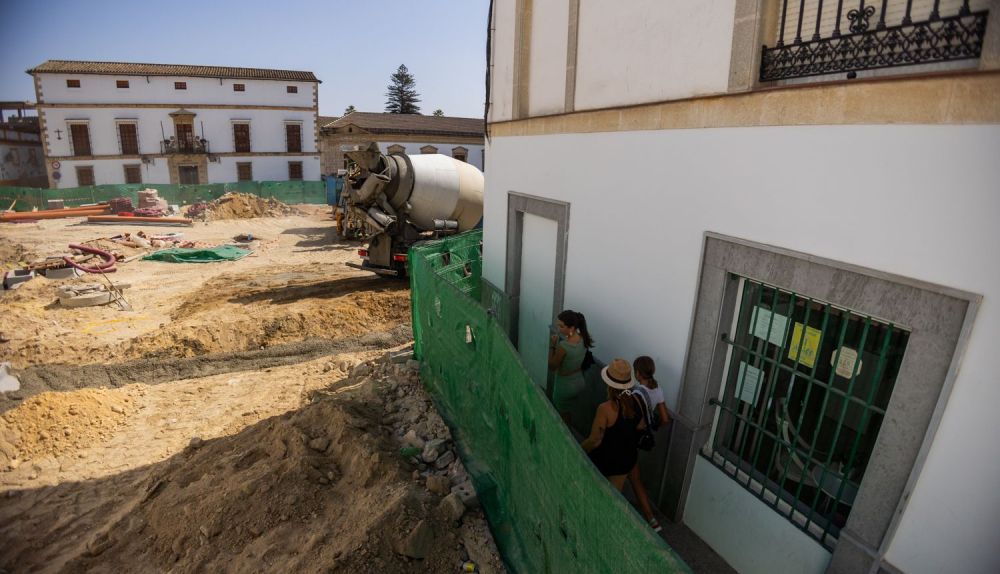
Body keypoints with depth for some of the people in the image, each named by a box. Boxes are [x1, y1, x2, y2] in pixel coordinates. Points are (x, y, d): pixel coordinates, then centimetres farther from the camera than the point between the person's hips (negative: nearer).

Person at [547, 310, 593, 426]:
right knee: (569, 413, 28)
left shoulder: (563, 346, -33)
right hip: (579, 382, 7)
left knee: (562, 416, 19)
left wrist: (552, 346, -15)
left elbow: (551, 366, -18)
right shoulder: (583, 339, -11)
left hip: (565, 385, -7)